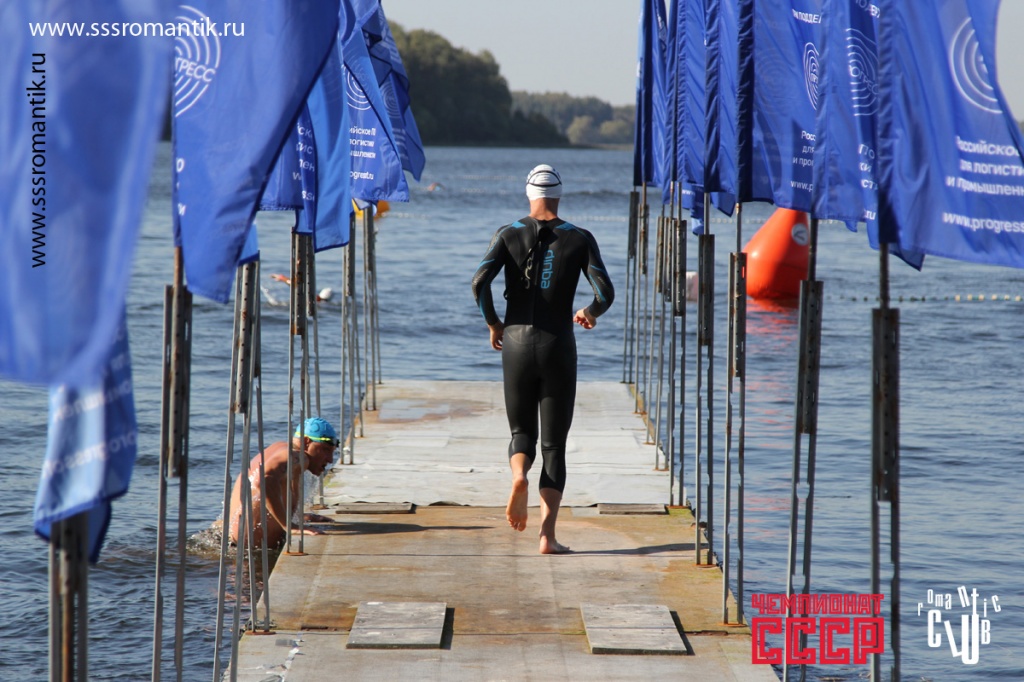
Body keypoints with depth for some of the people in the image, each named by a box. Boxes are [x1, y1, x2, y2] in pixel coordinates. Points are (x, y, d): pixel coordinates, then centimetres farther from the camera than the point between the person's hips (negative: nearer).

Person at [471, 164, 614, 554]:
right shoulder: (580, 239, 1)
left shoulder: (509, 235, 1)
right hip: (559, 347, -1)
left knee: (522, 432, 17)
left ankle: (519, 475, -20)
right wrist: (589, 313, 16)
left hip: (517, 343, 1)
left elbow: (480, 282, -13)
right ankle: (547, 535, -4)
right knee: (555, 445, 6)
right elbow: (605, 293, -7)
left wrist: (493, 324, 4)